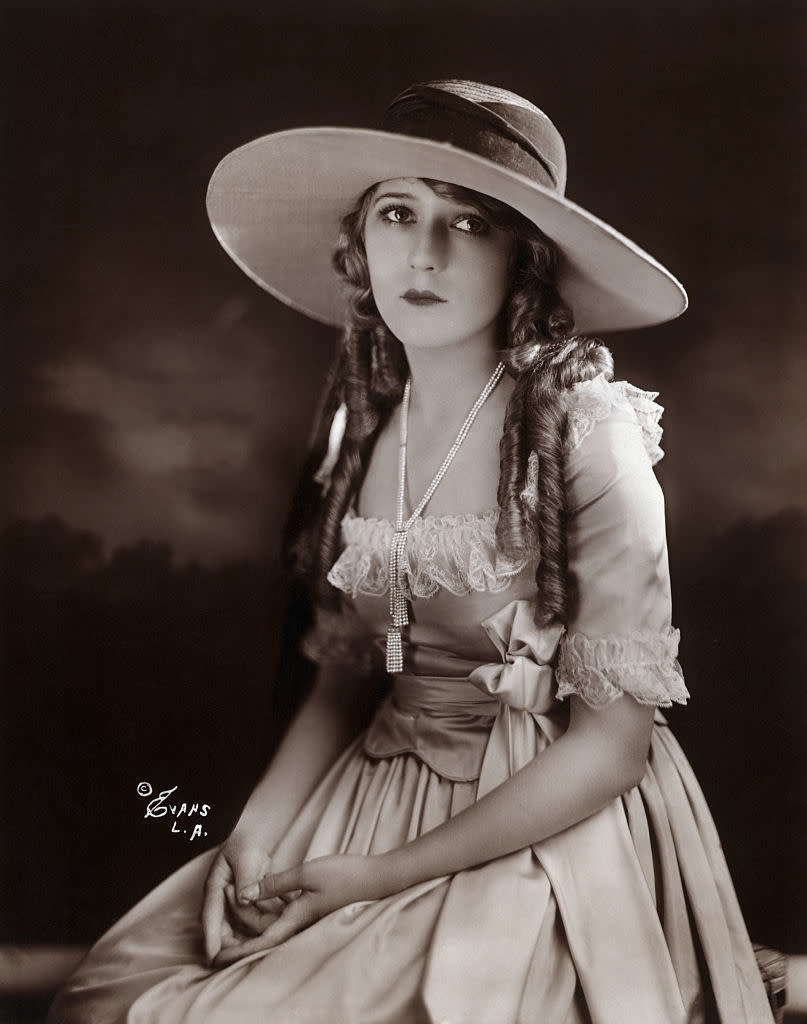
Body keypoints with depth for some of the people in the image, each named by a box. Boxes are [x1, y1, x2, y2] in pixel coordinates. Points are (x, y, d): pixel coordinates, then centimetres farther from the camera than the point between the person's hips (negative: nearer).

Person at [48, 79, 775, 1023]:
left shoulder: (588, 438, -17)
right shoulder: (360, 427, 1)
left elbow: (613, 740, -15)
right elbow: (348, 674, 8)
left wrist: (388, 873, -15)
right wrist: (259, 833, -6)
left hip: (544, 831, -5)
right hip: (376, 791, 5)